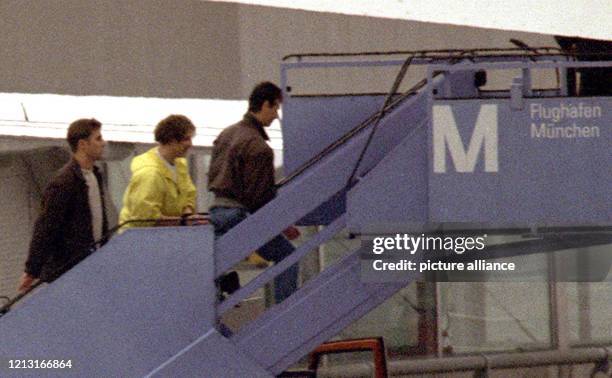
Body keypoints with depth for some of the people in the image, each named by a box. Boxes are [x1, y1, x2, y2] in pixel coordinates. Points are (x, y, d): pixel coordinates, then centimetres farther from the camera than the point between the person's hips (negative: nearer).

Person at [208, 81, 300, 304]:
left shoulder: (226, 134, 13)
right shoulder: (258, 147, -16)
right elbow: (259, 196, -16)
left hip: (216, 211, 8)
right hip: (239, 214, -8)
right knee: (286, 256, 3)